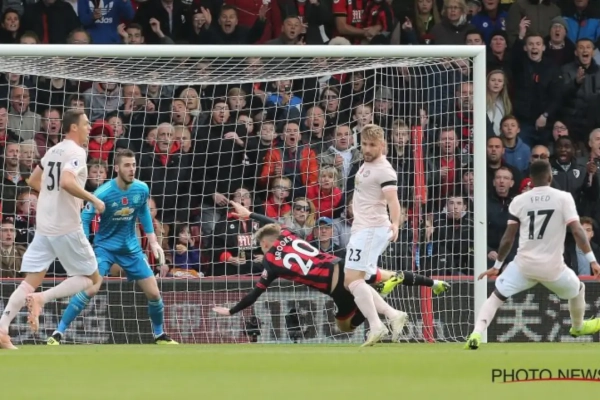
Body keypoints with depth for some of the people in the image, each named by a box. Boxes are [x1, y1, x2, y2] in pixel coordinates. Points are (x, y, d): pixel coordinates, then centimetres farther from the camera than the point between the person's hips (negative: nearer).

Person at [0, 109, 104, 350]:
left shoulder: (54, 151, 15)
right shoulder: (76, 152, -11)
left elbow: (34, 181, 25)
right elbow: (67, 182, -27)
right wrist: (93, 200, -17)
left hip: (43, 227, 7)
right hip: (66, 228, -7)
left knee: (30, 282, 4)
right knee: (91, 279, 6)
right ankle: (42, 298, -12)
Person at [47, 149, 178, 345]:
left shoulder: (142, 189, -9)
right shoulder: (102, 193, -23)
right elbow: (85, 220, -14)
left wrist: (153, 242, 9)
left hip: (131, 247, 4)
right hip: (105, 246, -4)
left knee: (153, 293, 2)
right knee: (91, 288, -23)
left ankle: (159, 335, 26)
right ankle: (58, 334, -16)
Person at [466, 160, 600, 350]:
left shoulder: (519, 201, 1)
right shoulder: (564, 198, -4)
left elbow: (508, 238, 4)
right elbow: (577, 230, -13)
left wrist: (497, 266, 15)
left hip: (524, 264, 0)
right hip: (553, 267, 0)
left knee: (496, 297, 9)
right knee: (578, 290, 29)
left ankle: (476, 334, -14)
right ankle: (578, 327, 52)